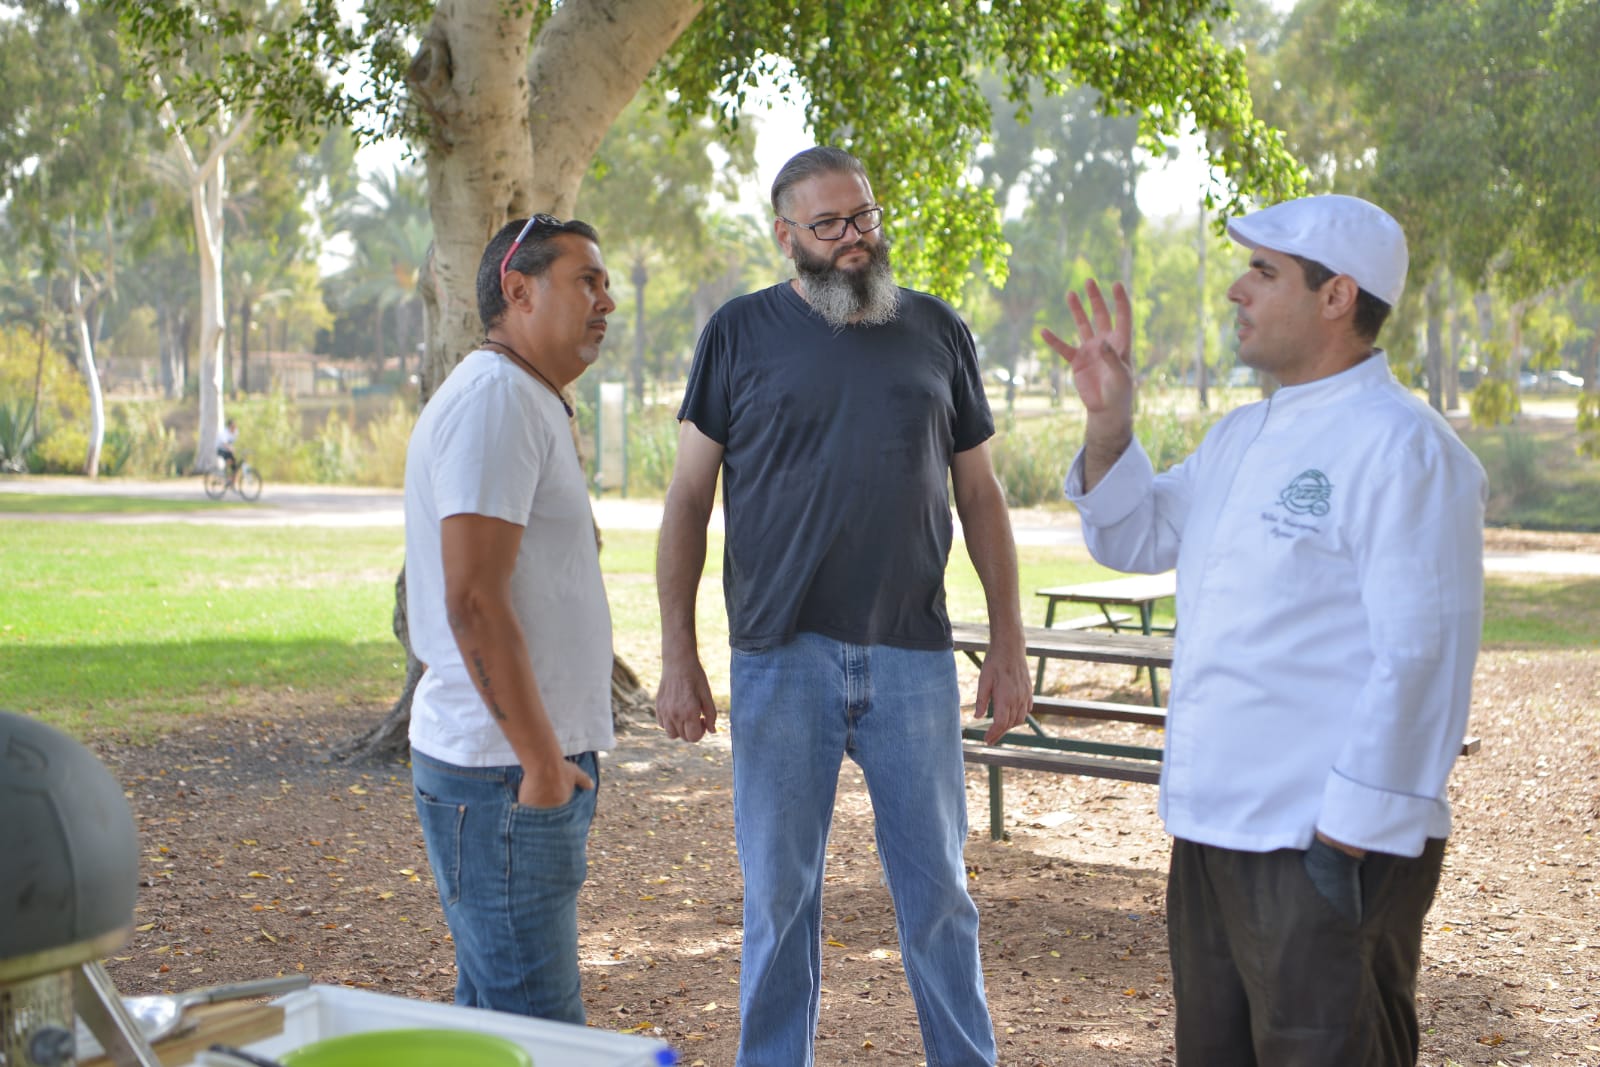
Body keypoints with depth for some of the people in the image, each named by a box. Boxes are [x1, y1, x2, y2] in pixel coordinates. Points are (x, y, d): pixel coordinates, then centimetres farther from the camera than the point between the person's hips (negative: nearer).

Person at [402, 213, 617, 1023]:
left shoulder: (526, 402, 19)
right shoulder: (496, 400, -15)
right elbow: (473, 600, -22)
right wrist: (541, 759, -19)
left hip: (528, 764, 11)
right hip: (505, 773, -11)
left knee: (495, 1010, 15)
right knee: (538, 1027, -8)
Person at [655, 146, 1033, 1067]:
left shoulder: (938, 333, 9)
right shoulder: (743, 334, 3)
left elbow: (981, 497, 12)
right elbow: (689, 497, 3)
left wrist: (1010, 644, 6)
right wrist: (679, 656, -4)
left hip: (914, 654, 2)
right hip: (782, 657, -1)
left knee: (938, 887, 8)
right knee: (781, 894, 6)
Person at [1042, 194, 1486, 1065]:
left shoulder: (1402, 448, -15)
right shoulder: (1245, 436, 15)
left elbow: (1420, 656, -20)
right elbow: (1136, 537, 24)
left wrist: (1355, 837, -20)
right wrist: (1108, 422, 8)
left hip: (1330, 848, -9)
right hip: (1216, 833, 9)